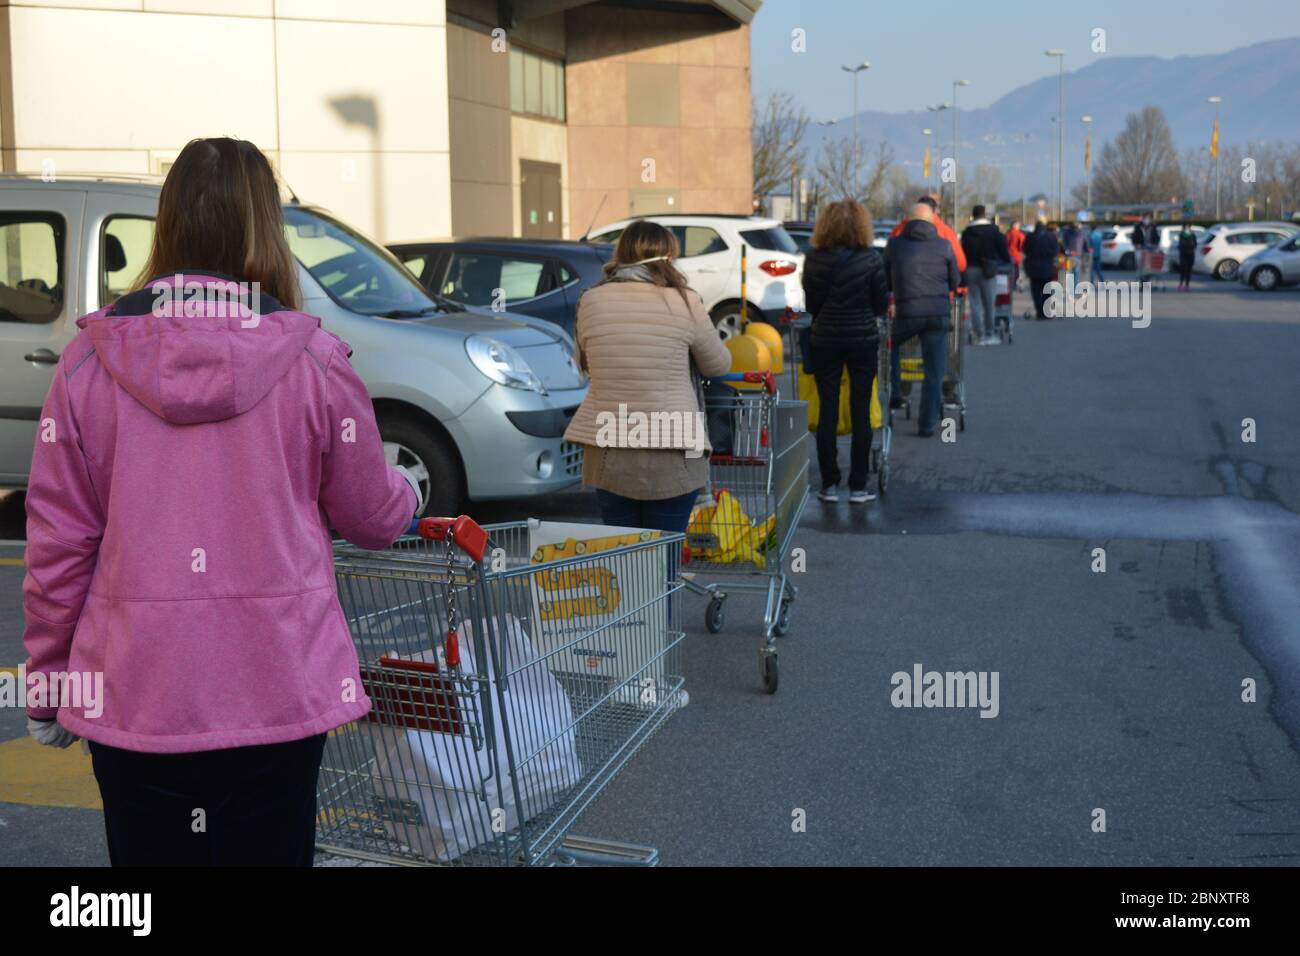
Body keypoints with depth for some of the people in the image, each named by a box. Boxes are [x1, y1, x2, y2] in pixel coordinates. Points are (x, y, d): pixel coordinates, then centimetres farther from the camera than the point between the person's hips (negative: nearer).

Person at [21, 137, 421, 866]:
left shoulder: (91, 359, -4)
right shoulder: (311, 360, -7)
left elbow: (57, 541, -1)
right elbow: (373, 518, 3)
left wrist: (49, 685, 10)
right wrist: (410, 494, 26)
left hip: (134, 696, 1)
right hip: (277, 691, -1)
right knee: (269, 849, 13)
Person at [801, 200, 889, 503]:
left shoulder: (813, 260, -5)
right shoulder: (871, 259, -9)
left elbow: (810, 304, 3)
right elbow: (881, 305, -3)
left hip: (825, 340, 1)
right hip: (863, 339, -1)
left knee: (827, 411, 7)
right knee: (860, 411, 5)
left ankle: (829, 484, 9)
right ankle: (858, 486, 7)